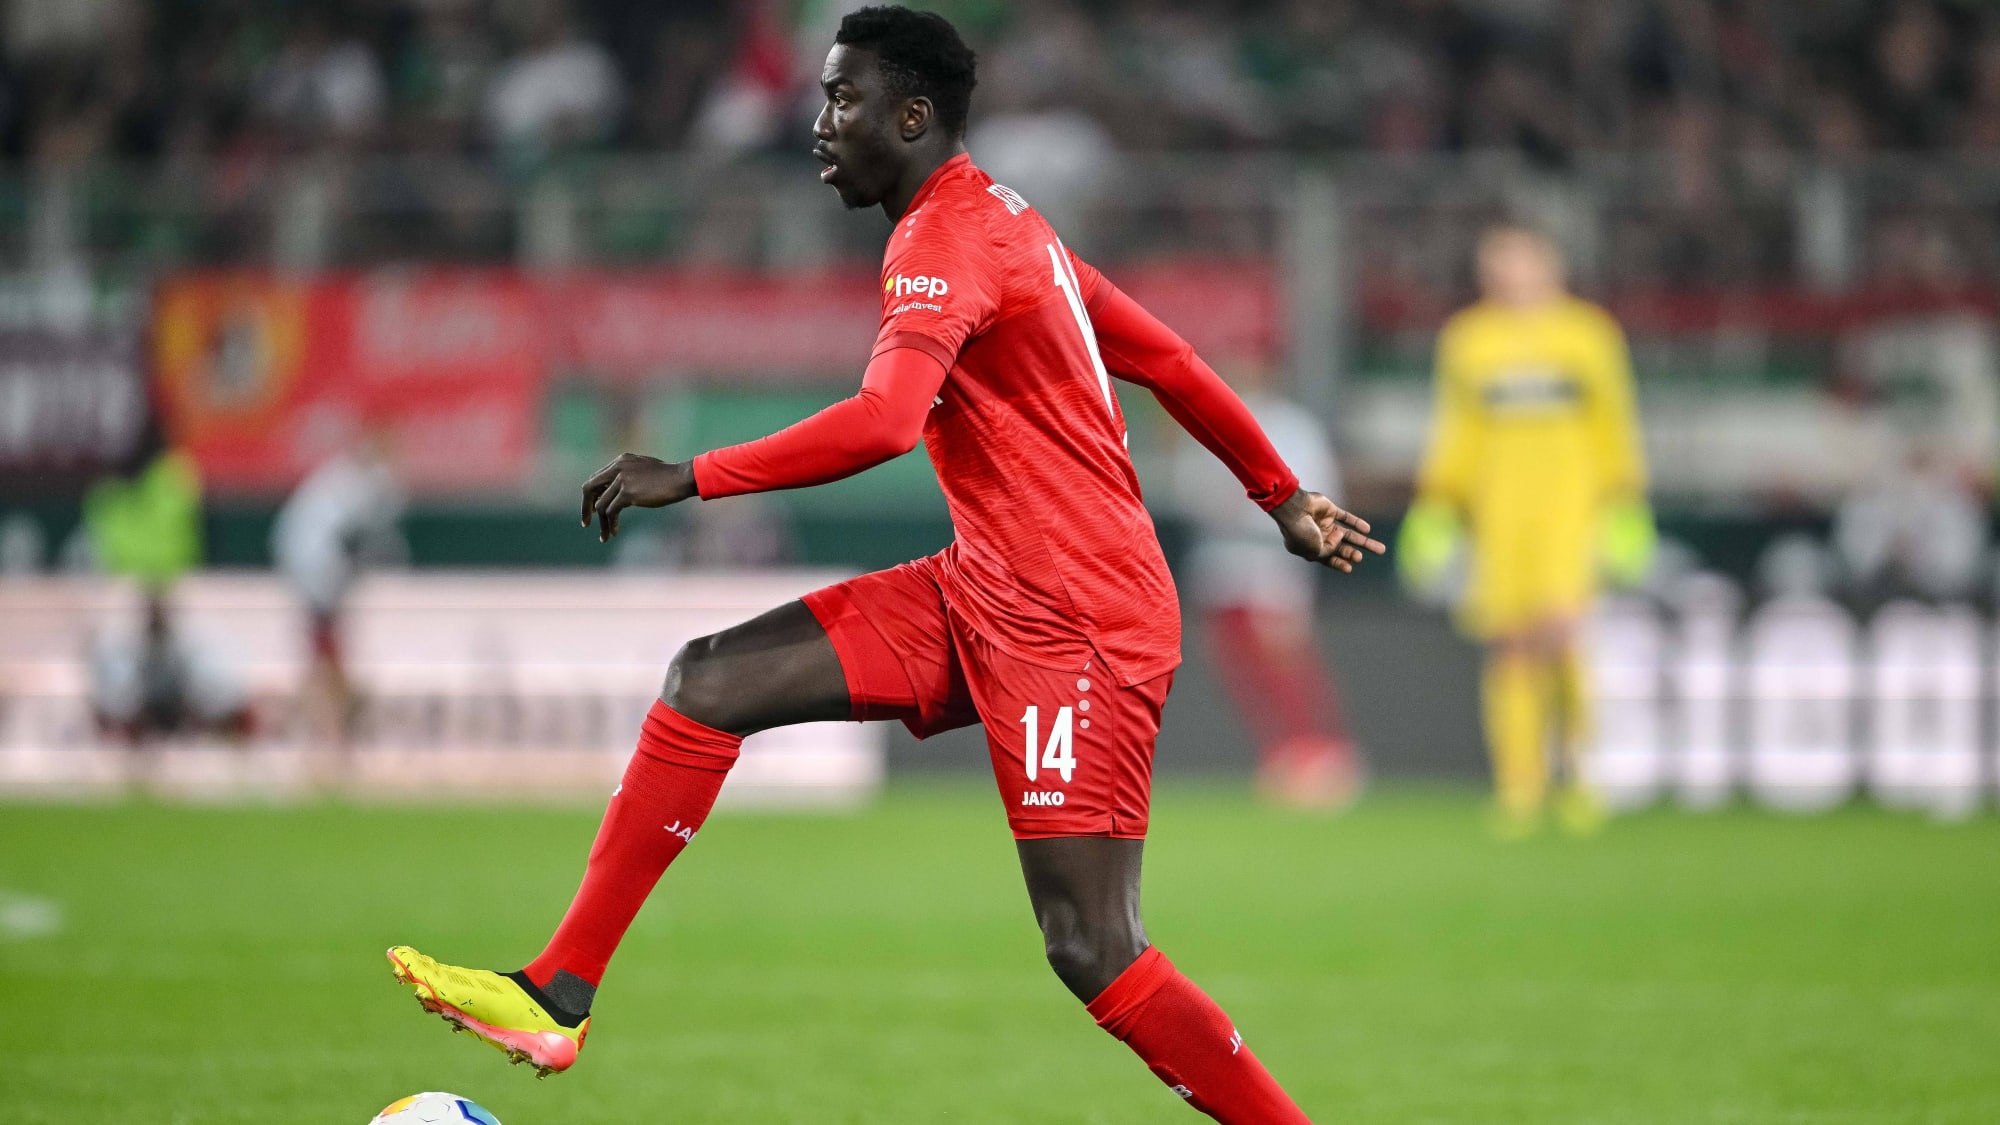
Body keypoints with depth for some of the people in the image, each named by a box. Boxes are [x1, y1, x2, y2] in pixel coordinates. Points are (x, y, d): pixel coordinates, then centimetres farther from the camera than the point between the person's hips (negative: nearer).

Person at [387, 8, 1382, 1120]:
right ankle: (557, 999, 2)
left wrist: (691, 479, -25)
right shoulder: (1005, 223, 15)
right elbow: (1168, 359, 23)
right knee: (710, 683, 1)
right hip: (983, 594, 10)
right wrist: (1282, 495, 32)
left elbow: (883, 422, -31)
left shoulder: (944, 240, -15)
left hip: (1076, 626, -10)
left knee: (1094, 953, -14)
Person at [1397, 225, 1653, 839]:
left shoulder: (1588, 335, 6)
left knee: (1556, 632, -18)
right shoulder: (1466, 341, 10)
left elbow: (1612, 433, 11)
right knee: (1508, 645, -3)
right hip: (1496, 507, 2)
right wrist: (1435, 516, 11)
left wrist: (1625, 513, 7)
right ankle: (1518, 785, 2)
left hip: (1569, 508, -2)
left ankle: (1575, 763, 3)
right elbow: (1456, 438, 16)